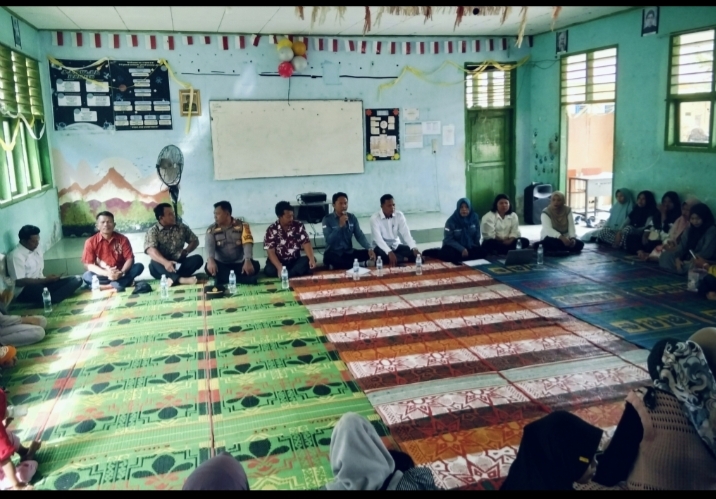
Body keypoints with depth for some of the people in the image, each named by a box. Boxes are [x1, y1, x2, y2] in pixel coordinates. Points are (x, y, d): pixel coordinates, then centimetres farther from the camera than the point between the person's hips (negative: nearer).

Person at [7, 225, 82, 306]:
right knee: (38, 288, -46)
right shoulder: (16, 255, -14)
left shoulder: (36, 249, 11)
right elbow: (19, 282, -20)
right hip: (25, 291, -8)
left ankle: (50, 299, -26)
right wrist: (45, 280, -20)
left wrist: (48, 279, -3)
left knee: (76, 280, -11)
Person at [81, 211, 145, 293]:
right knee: (87, 276, -31)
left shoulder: (122, 239, -3)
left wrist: (121, 272, -27)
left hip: (119, 273, 1)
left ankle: (112, 285, -34)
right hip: (103, 274, -1)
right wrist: (106, 273, -27)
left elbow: (130, 259, -7)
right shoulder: (91, 242, -6)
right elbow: (88, 264, -11)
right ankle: (124, 281, -28)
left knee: (139, 267, -23)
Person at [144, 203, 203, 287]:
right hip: (163, 265, -3)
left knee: (198, 258, -22)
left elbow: (195, 240, 14)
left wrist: (186, 250, -8)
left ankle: (174, 278, -39)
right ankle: (181, 279, -53)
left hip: (178, 264, 3)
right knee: (154, 263, -35)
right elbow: (151, 250, -23)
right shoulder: (152, 231, -6)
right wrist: (165, 262, -42)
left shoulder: (182, 227, 8)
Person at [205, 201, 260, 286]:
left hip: (239, 263, -1)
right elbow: (209, 245, -16)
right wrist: (210, 260, -38)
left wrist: (247, 261, -34)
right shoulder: (211, 229, 2)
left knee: (255, 266, -28)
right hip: (221, 264, 1)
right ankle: (246, 279, -36)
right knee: (208, 267, -31)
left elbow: (247, 243, -14)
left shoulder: (242, 225, -1)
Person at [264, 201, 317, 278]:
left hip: (295, 261, 3)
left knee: (309, 260, -27)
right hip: (279, 261, -3)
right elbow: (271, 252, -14)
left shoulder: (298, 226, -2)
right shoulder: (271, 230, -9)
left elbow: (306, 243, -7)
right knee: (269, 270, -33)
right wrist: (280, 268, -31)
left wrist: (311, 259, -27)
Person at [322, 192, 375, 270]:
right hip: (333, 254, -2)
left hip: (349, 252, 2)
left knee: (367, 253, -20)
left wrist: (369, 249, -17)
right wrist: (340, 225, -24)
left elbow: (360, 236, 0)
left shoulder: (352, 217, 4)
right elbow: (328, 240, -16)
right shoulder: (327, 219, -7)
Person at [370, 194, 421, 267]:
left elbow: (406, 233, -13)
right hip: (382, 247, -3)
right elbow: (378, 239, -29)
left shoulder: (399, 215, -5)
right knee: (385, 256, -37)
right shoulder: (375, 218, -17)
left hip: (396, 246, 3)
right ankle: (404, 260, -18)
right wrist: (389, 252, -46)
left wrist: (414, 248, -32)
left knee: (413, 253, -22)